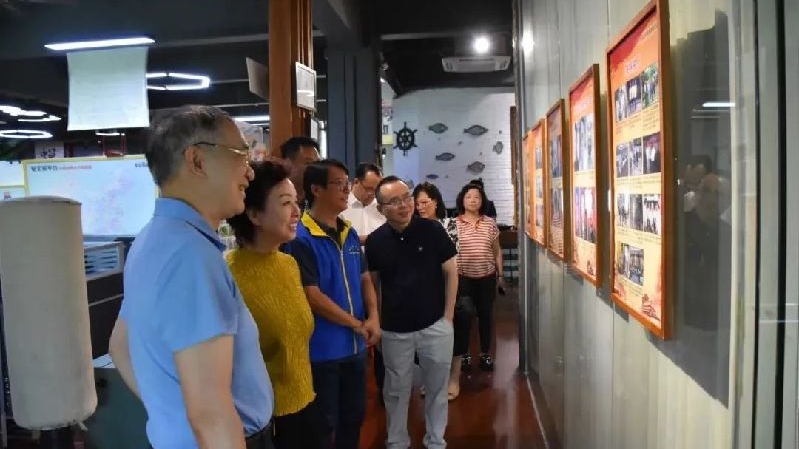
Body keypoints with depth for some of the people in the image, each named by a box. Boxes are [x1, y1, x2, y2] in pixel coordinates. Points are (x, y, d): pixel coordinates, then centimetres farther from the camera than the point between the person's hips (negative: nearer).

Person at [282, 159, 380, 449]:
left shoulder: (350, 234, 6)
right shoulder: (301, 238, -17)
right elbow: (312, 296, -20)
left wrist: (373, 318, -4)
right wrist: (357, 325, -12)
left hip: (355, 346, 7)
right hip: (322, 349, -7)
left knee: (354, 416, 21)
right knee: (325, 424, 10)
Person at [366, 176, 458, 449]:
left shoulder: (432, 230, -9)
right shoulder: (375, 241, -4)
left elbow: (450, 272, -2)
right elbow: (371, 283, 6)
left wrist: (448, 315, -5)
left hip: (435, 326, -1)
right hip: (394, 330, 1)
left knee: (437, 388, 13)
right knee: (396, 390, 15)